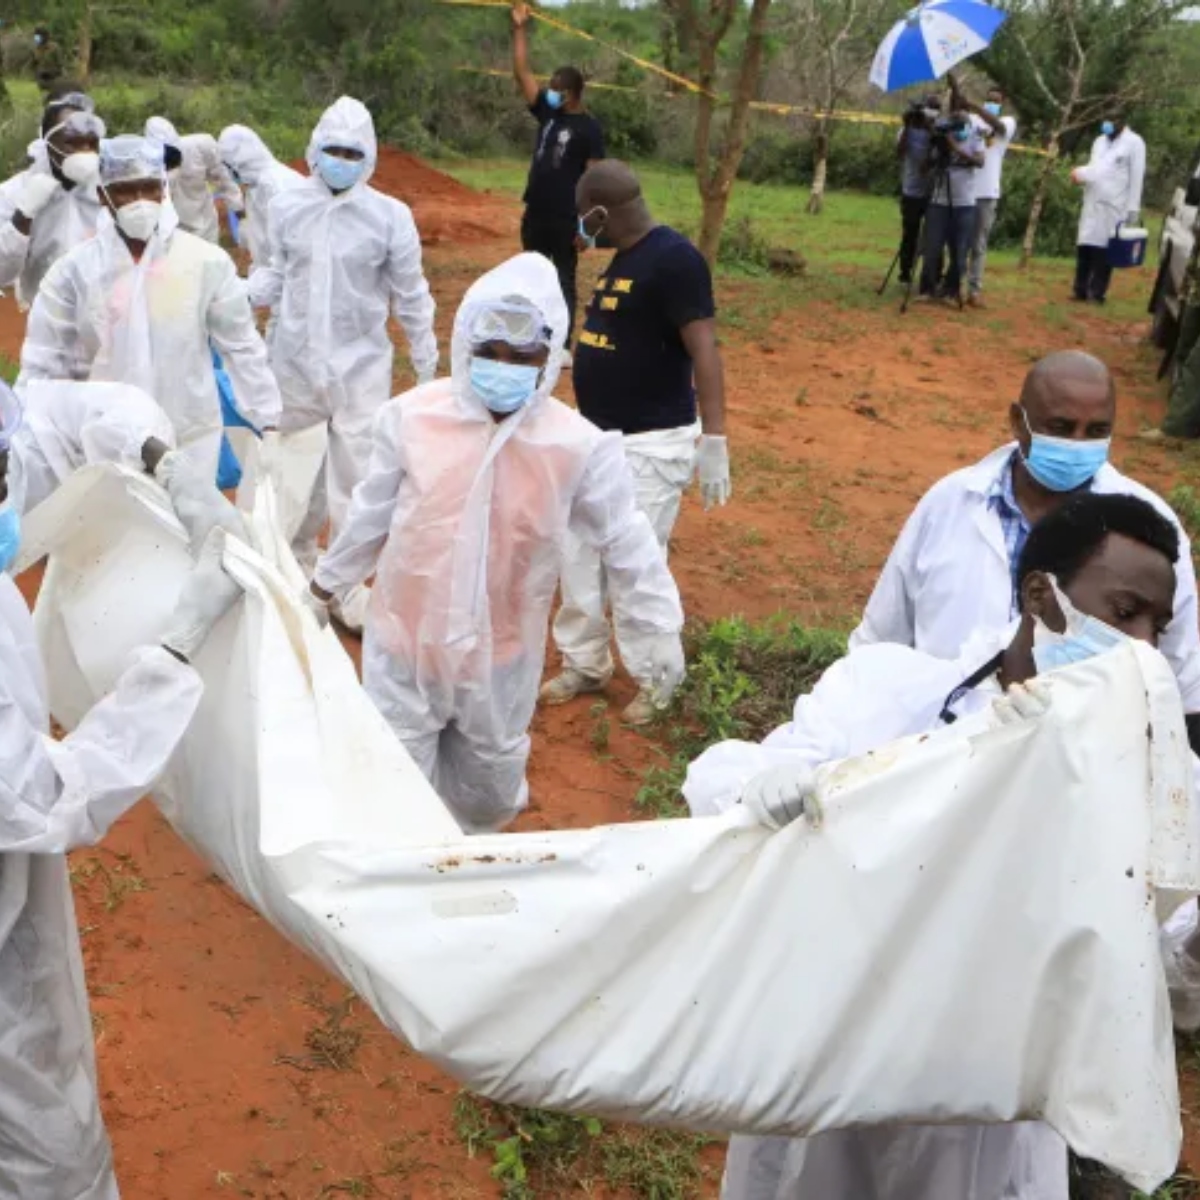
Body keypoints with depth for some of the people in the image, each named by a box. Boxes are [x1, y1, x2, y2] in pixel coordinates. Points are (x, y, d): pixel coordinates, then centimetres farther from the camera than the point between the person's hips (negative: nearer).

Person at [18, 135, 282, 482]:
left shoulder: (207, 261, -3)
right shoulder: (74, 269, -2)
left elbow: (242, 347, 2)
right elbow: (43, 364, 2)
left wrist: (269, 425, 0)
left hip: (193, 440, 0)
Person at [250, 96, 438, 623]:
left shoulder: (390, 215, -8)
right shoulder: (287, 206, -4)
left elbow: (411, 296, -1)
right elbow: (276, 275, 6)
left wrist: (427, 366, 3)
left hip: (361, 366, -2)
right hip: (296, 361, 2)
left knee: (356, 477, 0)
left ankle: (350, 589, 12)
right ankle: (297, 564, 40)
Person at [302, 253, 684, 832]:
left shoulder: (578, 446, -17)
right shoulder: (412, 418, -14)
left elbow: (625, 541, -4)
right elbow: (372, 513, 2)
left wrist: (655, 629, 1)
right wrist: (325, 585, 14)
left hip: (500, 653, 1)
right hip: (405, 638, 0)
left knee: (491, 784, 21)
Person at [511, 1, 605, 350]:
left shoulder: (589, 128, -9)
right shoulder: (547, 113, 7)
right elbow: (522, 73, 6)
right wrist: (520, 29, -2)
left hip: (565, 219, -7)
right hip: (535, 215, 7)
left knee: (563, 282, 2)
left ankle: (562, 347, 8)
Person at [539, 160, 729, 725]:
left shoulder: (674, 258, -18)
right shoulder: (624, 258, 10)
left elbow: (704, 349, -23)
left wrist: (714, 439, -27)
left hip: (652, 445, -9)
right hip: (599, 438, 9)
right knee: (578, 556, 14)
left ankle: (656, 683, 16)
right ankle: (584, 665, 30)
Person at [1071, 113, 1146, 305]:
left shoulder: (1134, 143, -1)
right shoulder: (1100, 141, 19)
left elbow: (1137, 177, -5)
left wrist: (1133, 208, -10)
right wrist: (1080, 173, -2)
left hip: (1115, 205, -6)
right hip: (1092, 202, 6)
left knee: (1104, 249, -6)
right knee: (1084, 246, 3)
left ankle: (1097, 293, -2)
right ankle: (1080, 289, 9)